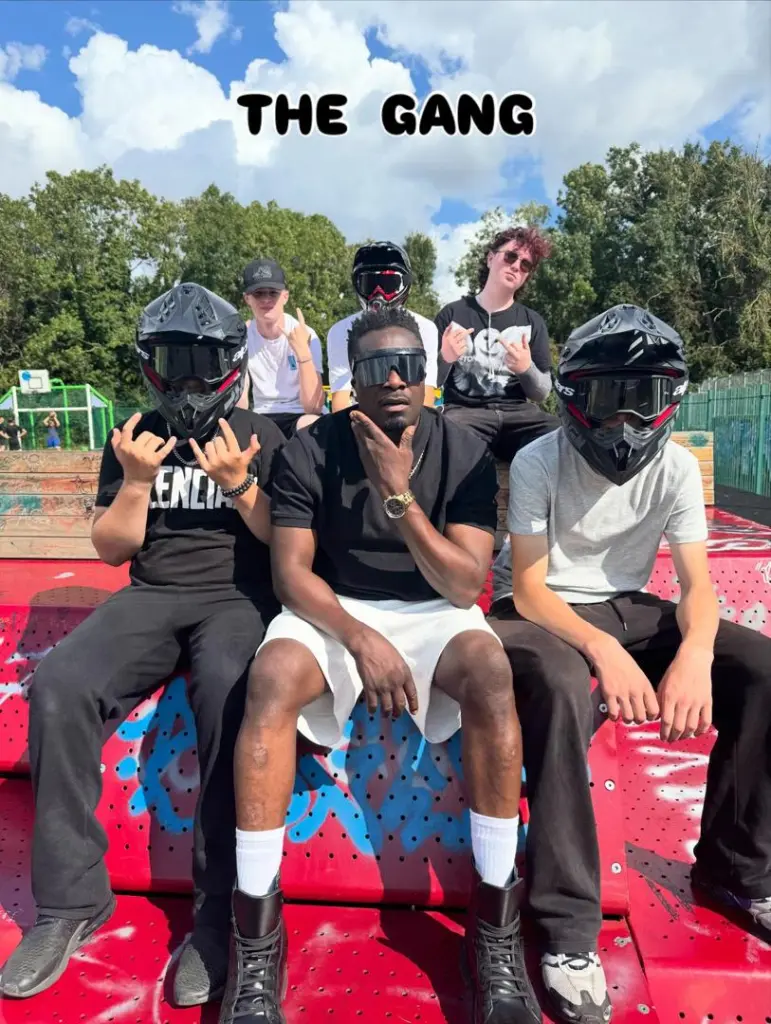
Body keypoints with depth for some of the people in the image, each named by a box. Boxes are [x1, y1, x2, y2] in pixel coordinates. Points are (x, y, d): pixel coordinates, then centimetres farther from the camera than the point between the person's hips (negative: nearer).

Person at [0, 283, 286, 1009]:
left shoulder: (262, 438, 4)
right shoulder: (134, 439, 11)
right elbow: (111, 550, 9)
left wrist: (239, 485, -15)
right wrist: (136, 481, -9)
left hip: (238, 596, -3)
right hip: (151, 597, 3)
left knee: (227, 690, -36)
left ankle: (221, 908, -20)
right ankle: (71, 898, -10)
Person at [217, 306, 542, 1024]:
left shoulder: (463, 454, -5)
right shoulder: (310, 451, -5)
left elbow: (464, 585, -12)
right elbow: (291, 571, -8)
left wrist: (398, 494, -24)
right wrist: (361, 640, -22)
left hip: (432, 611, 1)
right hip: (331, 611, 0)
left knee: (490, 672, -32)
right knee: (272, 677, -31)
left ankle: (495, 926, -17)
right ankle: (256, 932, -17)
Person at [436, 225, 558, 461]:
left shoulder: (532, 321, 12)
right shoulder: (452, 314, 8)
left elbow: (541, 393, 9)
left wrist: (526, 369, -12)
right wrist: (444, 358, -15)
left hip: (518, 412, 3)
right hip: (465, 411, -2)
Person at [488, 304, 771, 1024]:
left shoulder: (676, 467, -4)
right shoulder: (538, 463, -16)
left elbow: (696, 583, -7)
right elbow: (529, 590, -19)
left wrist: (694, 652, -29)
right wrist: (602, 650, -35)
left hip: (627, 608, 5)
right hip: (540, 611, -4)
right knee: (561, 686, -39)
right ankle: (569, 922, -25)